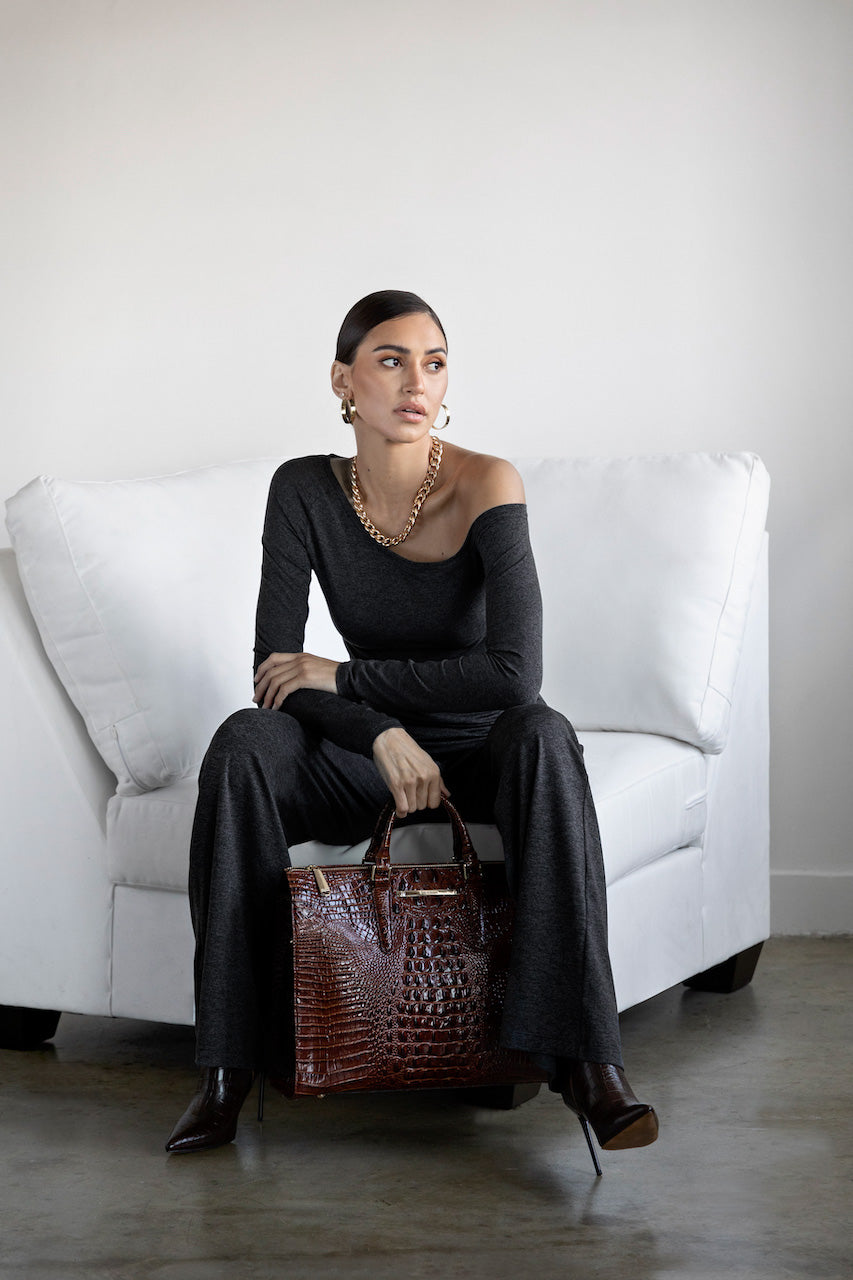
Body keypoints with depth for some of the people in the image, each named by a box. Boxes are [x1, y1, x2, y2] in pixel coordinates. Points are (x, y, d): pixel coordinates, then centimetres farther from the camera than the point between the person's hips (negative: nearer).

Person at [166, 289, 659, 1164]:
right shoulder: (305, 491, -8)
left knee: (542, 732, -36)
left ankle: (584, 1059, -39)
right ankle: (226, 1069, -24)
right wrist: (384, 736, -29)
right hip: (367, 754, 2)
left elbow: (514, 673, -27)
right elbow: (274, 671, -12)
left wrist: (342, 677, -21)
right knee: (243, 743, -28)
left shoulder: (487, 487, -17)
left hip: (481, 754, -2)